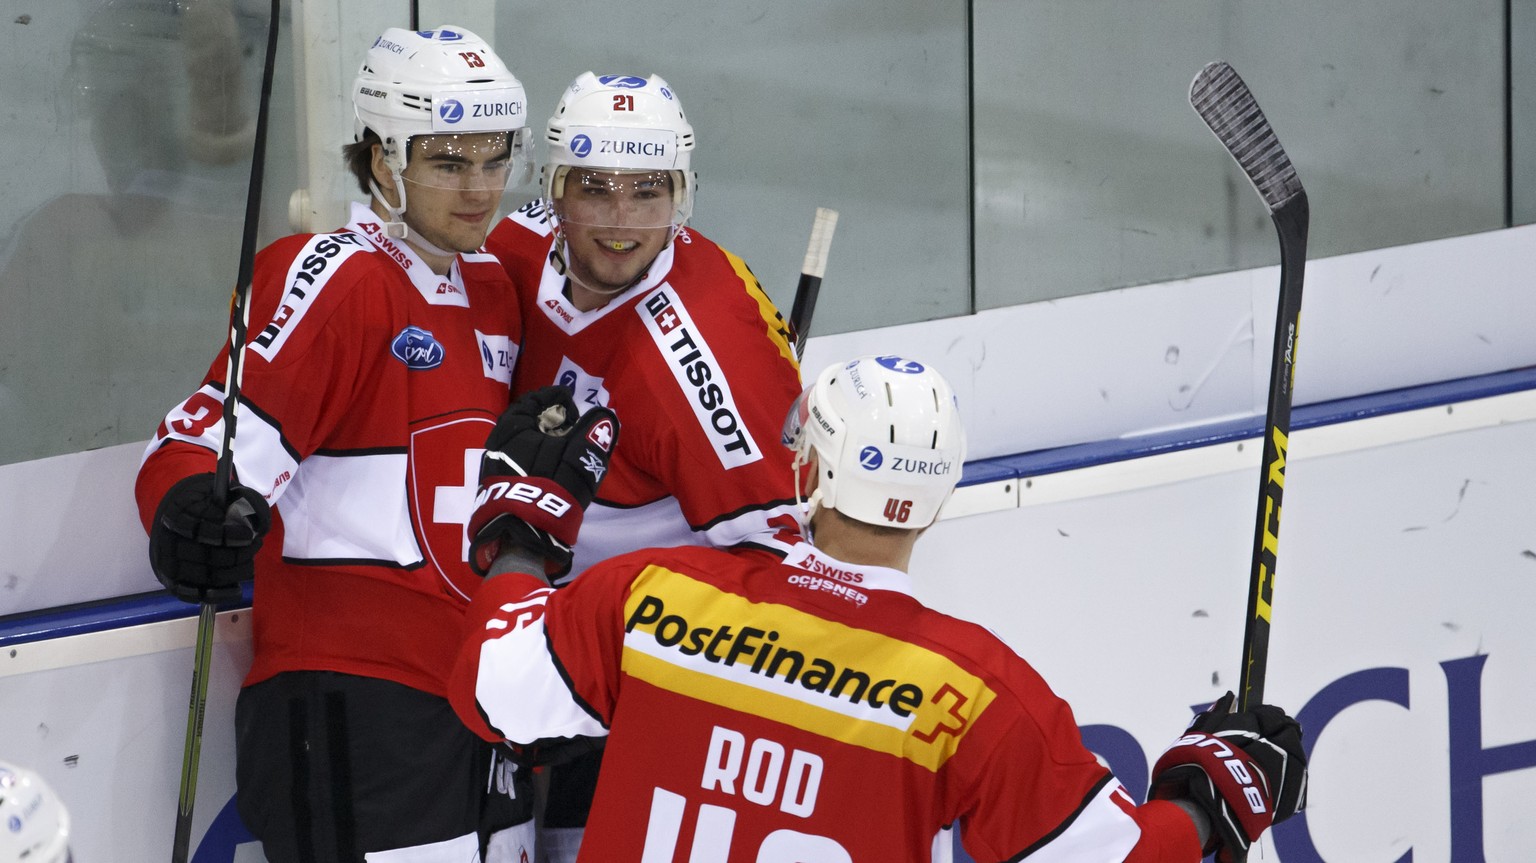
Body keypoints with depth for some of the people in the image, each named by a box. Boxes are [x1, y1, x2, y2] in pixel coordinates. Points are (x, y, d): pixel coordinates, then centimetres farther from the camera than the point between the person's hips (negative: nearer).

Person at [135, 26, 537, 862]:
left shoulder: (491, 291, 15)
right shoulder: (332, 281, -12)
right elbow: (198, 445, -21)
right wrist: (195, 510, -39)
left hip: (475, 691, 9)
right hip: (348, 700, -9)